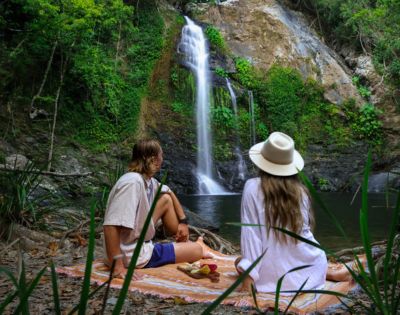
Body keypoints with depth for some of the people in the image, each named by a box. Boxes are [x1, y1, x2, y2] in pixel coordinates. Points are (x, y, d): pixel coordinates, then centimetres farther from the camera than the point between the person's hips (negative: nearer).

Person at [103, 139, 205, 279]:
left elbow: (169, 193, 23)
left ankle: (182, 242, 24)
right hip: (133, 255, -9)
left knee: (166, 199, 13)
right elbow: (110, 225, -34)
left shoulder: (149, 181, 1)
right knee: (197, 251, -3)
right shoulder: (132, 182, -27)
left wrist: (183, 221, 14)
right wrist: (118, 267, -35)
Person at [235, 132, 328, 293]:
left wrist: (248, 275, -13)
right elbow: (305, 229, 7)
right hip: (306, 269, 2)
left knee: (240, 261, 30)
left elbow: (250, 232, -15)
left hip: (273, 273, -2)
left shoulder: (252, 187, -12)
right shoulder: (301, 190, -3)